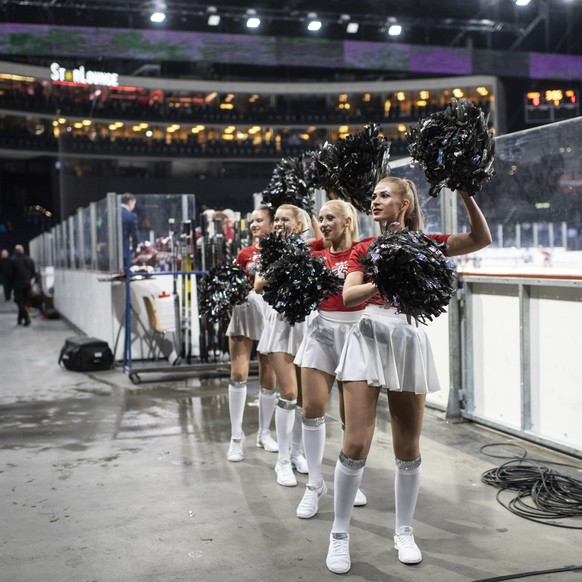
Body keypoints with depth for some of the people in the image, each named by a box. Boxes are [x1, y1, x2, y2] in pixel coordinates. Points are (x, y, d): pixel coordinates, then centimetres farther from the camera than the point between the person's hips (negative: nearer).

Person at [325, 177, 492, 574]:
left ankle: (404, 532, 25)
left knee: (408, 449, 7)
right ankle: (339, 535, 9)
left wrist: (466, 193, -14)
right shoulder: (364, 248, 8)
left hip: (408, 340, 0)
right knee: (356, 445, -6)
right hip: (368, 338, 0)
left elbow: (481, 239, -7)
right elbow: (348, 296, -7)